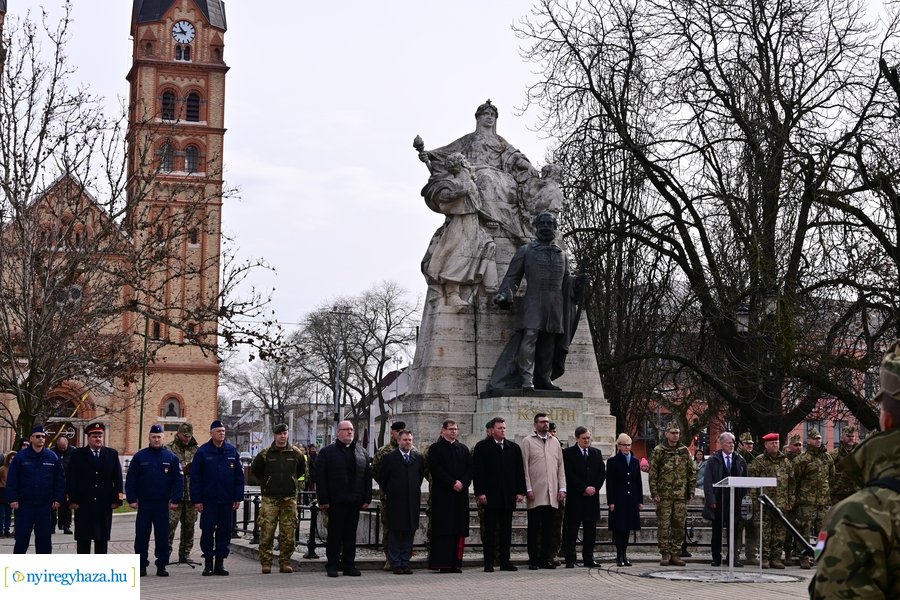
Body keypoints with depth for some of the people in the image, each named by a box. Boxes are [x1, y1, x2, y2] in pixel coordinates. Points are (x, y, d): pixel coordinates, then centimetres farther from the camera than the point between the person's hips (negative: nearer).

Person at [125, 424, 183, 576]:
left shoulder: (171, 457, 4)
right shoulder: (140, 456, 3)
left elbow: (178, 480, 4)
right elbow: (130, 479, 4)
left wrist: (175, 500, -3)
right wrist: (131, 499, -3)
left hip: (163, 504, 0)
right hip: (144, 503, 0)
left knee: (162, 536, 3)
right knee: (141, 536, 2)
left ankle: (161, 566, 10)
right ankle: (141, 566, 10)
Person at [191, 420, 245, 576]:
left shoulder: (232, 451, 6)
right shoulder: (202, 452, -2)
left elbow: (239, 475, 8)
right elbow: (195, 477, -3)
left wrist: (238, 497, 2)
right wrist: (197, 500, -8)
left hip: (227, 500, 3)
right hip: (208, 500, -3)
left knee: (225, 532, 5)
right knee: (207, 532, 0)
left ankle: (220, 563, 13)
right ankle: (208, 562, 10)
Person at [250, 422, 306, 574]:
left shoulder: (296, 453, 6)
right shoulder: (265, 454, 0)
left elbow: (302, 470, 23)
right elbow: (254, 470, 14)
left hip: (289, 498, 2)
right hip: (269, 498, -2)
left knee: (288, 533, 1)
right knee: (266, 532, -5)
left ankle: (285, 563, 10)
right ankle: (266, 563, 3)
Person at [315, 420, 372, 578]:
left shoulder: (361, 451, 13)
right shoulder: (327, 452, 1)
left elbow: (367, 476, 12)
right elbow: (320, 477, -3)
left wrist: (366, 499, 5)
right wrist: (323, 501, -9)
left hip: (355, 501, 4)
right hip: (335, 502, -4)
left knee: (351, 535, 8)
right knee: (334, 535, 2)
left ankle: (349, 565, 14)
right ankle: (332, 566, 9)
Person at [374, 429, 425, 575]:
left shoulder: (418, 458, 9)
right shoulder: (389, 458, -2)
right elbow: (381, 477, 4)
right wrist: (388, 492, 7)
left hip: (412, 501, 3)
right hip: (395, 502, -3)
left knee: (409, 532, 5)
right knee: (395, 534, 0)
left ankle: (405, 562, 11)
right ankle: (396, 564, 5)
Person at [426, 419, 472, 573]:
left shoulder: (463, 449, 16)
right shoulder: (435, 449, 1)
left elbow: (470, 468, 10)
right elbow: (435, 469, -8)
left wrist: (462, 483, -8)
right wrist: (452, 483, -14)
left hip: (461, 493, 5)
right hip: (442, 495, -5)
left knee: (459, 529, 1)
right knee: (443, 529, -7)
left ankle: (456, 563, 4)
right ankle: (442, 563, -7)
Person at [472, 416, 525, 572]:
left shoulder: (514, 447, 12)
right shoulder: (482, 447, 0)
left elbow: (519, 470, 12)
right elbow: (477, 471, -4)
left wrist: (520, 491, 4)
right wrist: (480, 493, -12)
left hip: (508, 496, 4)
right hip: (490, 495, -4)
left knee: (506, 530, 7)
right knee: (490, 530, 0)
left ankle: (505, 561, 12)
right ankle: (489, 562, 3)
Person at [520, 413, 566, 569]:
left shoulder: (555, 442, 14)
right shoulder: (528, 441, 2)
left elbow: (561, 466, 14)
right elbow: (525, 467, -2)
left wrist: (562, 488, 6)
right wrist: (528, 489, -9)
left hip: (552, 493, 4)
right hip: (535, 493, -4)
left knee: (548, 528, 6)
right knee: (534, 528, 0)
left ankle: (545, 558, 13)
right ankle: (533, 560, 5)